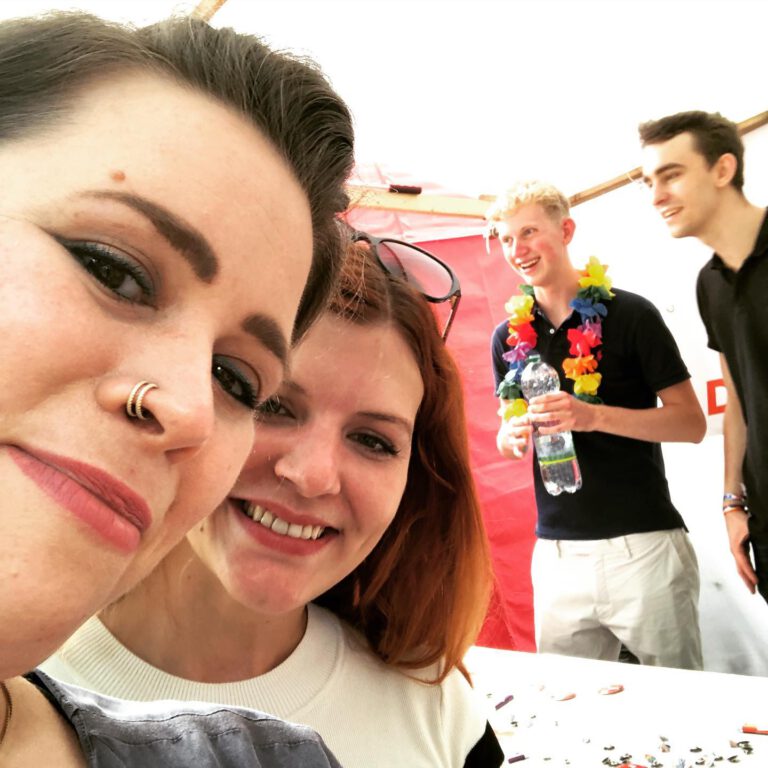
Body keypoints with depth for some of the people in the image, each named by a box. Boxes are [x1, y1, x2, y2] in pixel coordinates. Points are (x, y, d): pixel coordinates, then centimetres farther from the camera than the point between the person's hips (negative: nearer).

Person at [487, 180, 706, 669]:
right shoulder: (510, 337, 8)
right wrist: (513, 437, -8)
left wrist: (594, 416, -20)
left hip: (643, 545, -3)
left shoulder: (628, 314, -5)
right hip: (555, 551, 4)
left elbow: (691, 423, -5)